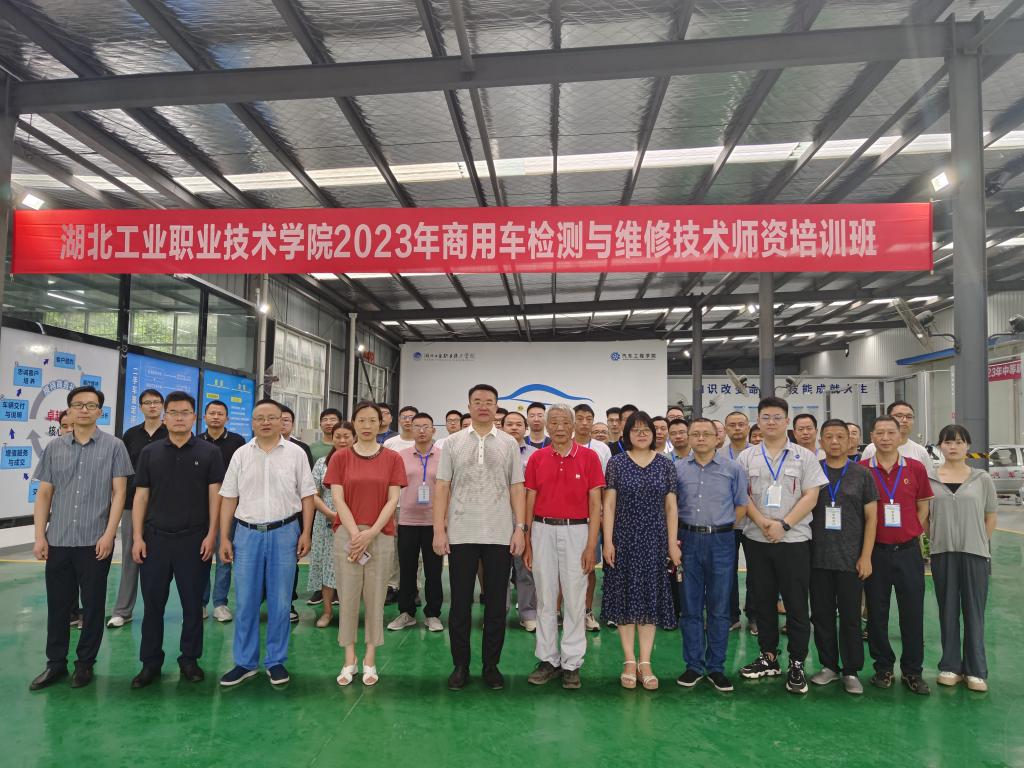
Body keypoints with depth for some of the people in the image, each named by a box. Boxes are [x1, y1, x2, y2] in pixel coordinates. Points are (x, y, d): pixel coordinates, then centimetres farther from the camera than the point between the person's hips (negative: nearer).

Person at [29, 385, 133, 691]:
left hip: (95, 542, -3)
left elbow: (119, 492, -4)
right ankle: (55, 663, 25)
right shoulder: (54, 448, 7)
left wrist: (109, 534, -11)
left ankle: (85, 663, 21)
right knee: (57, 605, 11)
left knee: (93, 606, 7)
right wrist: (39, 536, 1)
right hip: (58, 541, 3)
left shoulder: (113, 446, -2)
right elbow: (44, 494, 8)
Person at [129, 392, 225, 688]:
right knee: (152, 603, 7)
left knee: (193, 603, 7)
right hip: (155, 538, 2)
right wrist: (137, 537, -1)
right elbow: (141, 496, 5)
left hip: (194, 539, -1)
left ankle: (190, 659, 21)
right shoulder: (150, 453, 6)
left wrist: (211, 534, -8)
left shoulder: (209, 452, 1)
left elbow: (215, 495, -1)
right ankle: (150, 662, 20)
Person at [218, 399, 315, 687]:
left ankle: (276, 661, 19)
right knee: (245, 602, 7)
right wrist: (224, 538, 2)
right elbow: (229, 498, 6)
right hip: (247, 533, 2)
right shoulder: (241, 455, 5)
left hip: (284, 533, -1)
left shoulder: (295, 453, 0)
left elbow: (307, 496, 2)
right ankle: (244, 662, 20)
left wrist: (305, 533, -5)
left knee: (279, 602, 6)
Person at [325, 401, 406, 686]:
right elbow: (338, 499, -2)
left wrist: (370, 534, -12)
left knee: (375, 597, 5)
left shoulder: (392, 458, 2)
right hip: (347, 534, 0)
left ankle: (370, 660, 17)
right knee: (348, 596, 4)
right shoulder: (340, 457, 3)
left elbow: (393, 499, -2)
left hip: (381, 535, 0)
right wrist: (355, 534, -12)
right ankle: (350, 660, 16)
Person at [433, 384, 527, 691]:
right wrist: (439, 530, -4)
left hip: (500, 535, 0)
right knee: (460, 603, 6)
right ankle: (460, 665, 19)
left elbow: (517, 489, 5)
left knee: (496, 604, 7)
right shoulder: (452, 443, 5)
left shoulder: (509, 444, 6)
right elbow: (442, 487, 2)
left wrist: (520, 528, -3)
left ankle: (491, 666, 20)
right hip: (461, 535, 0)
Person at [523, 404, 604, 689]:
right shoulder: (537, 459, 4)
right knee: (545, 599, 8)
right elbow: (530, 502, 7)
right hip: (543, 530, 2)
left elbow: (595, 504, -3)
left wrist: (591, 545, -8)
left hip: (576, 531, -2)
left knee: (574, 599, 4)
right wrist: (526, 542, 3)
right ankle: (548, 659, 20)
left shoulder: (588, 457, -2)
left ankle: (572, 663, 15)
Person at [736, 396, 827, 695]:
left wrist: (783, 525, -14)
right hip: (756, 539, 2)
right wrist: (762, 522, -13)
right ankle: (768, 658, 24)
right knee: (763, 601, 11)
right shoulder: (746, 457, 7)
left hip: (794, 539, -2)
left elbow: (810, 496, -5)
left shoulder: (805, 457, 2)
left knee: (796, 604, 2)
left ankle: (797, 665, 12)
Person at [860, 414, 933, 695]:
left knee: (913, 612, 5)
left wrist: (914, 533, 3)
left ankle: (912, 670, 19)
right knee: (877, 612, 7)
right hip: (875, 551, -1)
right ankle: (883, 667, 22)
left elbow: (923, 506, 11)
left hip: (908, 550, 1)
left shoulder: (916, 468, 2)